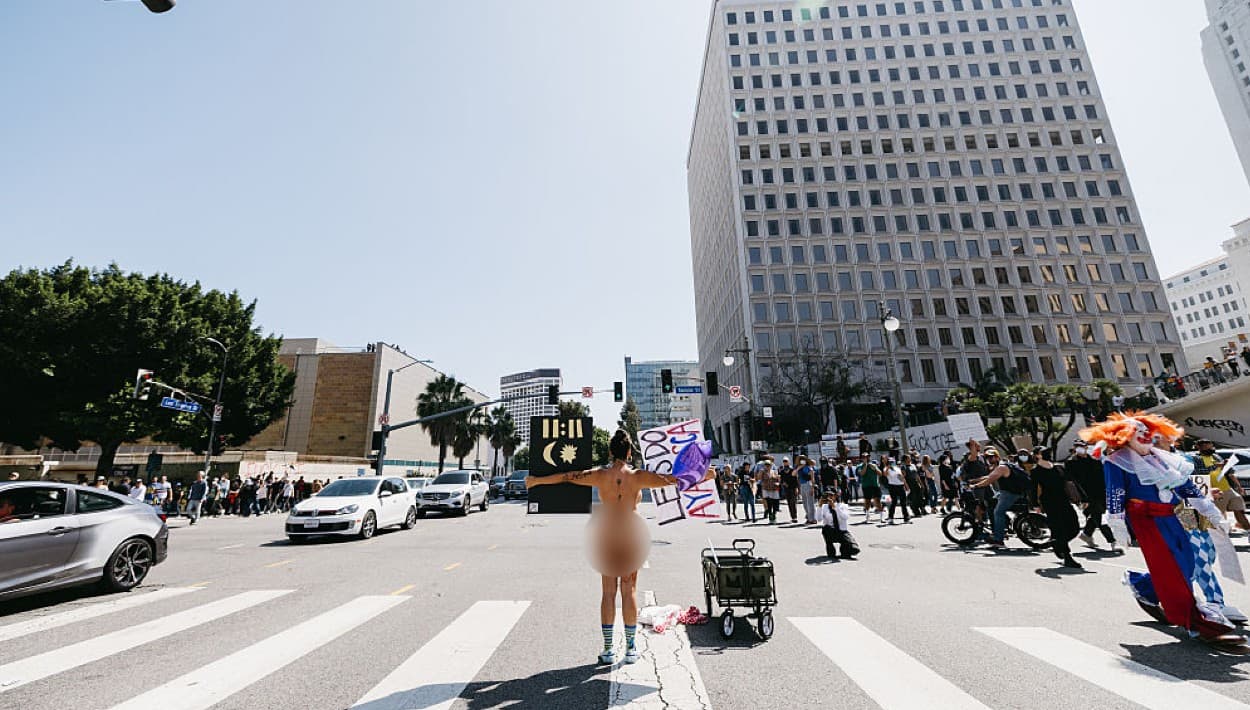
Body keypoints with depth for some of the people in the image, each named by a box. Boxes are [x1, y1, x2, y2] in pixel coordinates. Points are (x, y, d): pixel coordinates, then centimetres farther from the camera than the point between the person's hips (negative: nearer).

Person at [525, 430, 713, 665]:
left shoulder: (600, 475, -5)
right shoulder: (637, 476, -9)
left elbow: (566, 477, 1)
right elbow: (669, 479, -7)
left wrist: (536, 480, 12)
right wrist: (702, 477, 2)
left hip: (606, 536, 1)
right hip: (631, 536, -1)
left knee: (608, 592, 9)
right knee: (629, 591, 9)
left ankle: (608, 650, 17)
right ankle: (630, 649, 19)